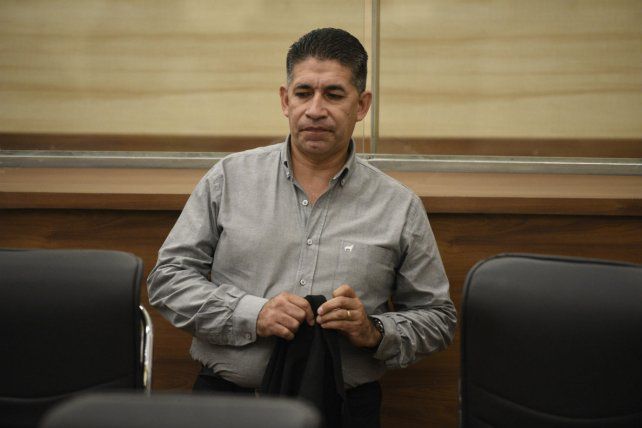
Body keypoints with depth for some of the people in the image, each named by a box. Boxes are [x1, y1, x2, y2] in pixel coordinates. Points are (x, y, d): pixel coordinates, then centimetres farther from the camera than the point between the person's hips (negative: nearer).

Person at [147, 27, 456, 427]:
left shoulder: (401, 206, 8)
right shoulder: (229, 178, 8)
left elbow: (438, 318, 14)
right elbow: (168, 277, 7)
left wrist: (375, 333, -6)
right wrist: (252, 314, -8)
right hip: (228, 391, 0)